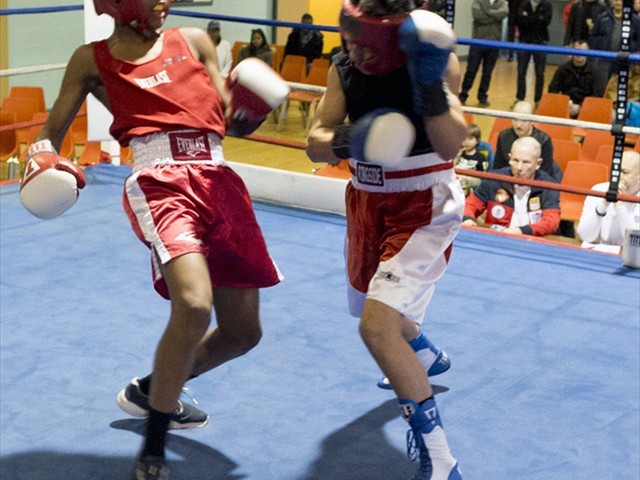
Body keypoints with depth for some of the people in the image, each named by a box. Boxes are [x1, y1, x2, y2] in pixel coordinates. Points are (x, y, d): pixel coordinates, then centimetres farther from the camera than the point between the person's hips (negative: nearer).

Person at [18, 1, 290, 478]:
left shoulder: (194, 41, 20)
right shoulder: (92, 59, 12)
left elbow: (230, 120, 15)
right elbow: (52, 133, 12)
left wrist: (249, 108, -8)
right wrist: (43, 158, -11)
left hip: (219, 181, 5)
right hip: (158, 183, -5)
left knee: (242, 331, 7)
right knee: (194, 305, -30)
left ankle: (150, 391, 35)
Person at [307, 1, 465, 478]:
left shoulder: (429, 58, -20)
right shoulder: (344, 69, -6)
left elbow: (450, 145, -30)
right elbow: (315, 144, -10)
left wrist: (430, 84, -44)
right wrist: (348, 142, -32)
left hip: (424, 208, -7)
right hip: (368, 202, 7)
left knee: (377, 326, -23)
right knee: (376, 308, 29)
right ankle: (427, 357, 66)